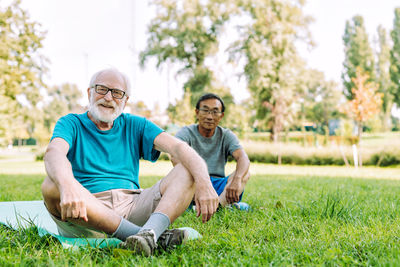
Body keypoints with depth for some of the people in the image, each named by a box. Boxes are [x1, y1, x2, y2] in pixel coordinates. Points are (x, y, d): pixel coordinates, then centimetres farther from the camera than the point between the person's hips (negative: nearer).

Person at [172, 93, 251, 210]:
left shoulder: (226, 136, 6)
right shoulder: (186, 133, -2)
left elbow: (243, 158, -13)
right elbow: (175, 157, -23)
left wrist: (237, 180, -37)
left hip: (218, 186, 2)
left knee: (245, 173, -21)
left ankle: (220, 204, -46)